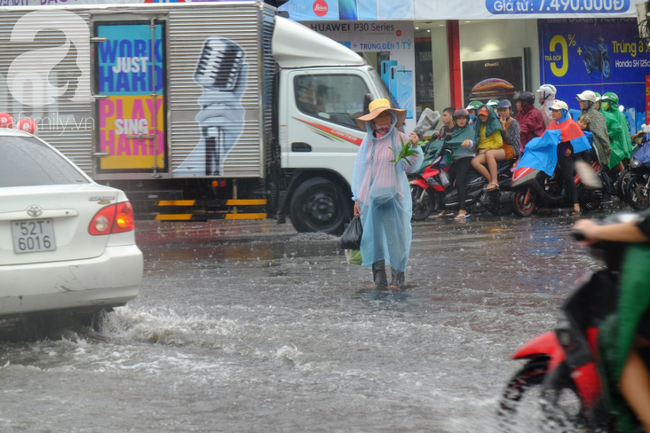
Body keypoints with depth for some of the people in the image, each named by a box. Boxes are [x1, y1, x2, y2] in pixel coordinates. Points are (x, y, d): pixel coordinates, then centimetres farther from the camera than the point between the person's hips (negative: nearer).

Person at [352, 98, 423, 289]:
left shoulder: (400, 139, 2)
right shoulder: (367, 143, 12)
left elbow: (410, 166, -4)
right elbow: (358, 171, 16)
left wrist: (414, 147, -20)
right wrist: (357, 198, 12)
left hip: (394, 196, -3)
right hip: (369, 198, 3)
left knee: (396, 235, -5)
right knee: (373, 236, 3)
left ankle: (398, 276, 1)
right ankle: (379, 277, 9)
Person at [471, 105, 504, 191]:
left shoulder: (494, 125, 5)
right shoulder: (478, 126, 23)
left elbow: (499, 143, -4)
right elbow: (477, 140, 26)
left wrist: (487, 149, -10)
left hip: (497, 150, -5)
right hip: (483, 152, 5)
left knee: (489, 154, -40)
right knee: (474, 162, -28)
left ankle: (494, 181, -46)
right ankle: (491, 180, -33)